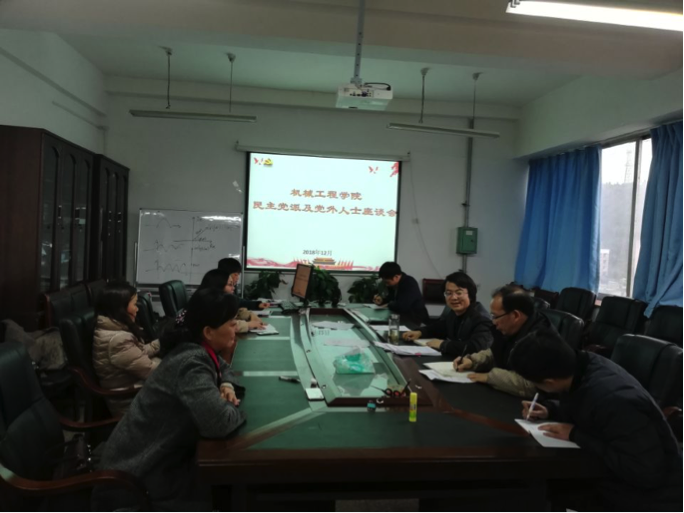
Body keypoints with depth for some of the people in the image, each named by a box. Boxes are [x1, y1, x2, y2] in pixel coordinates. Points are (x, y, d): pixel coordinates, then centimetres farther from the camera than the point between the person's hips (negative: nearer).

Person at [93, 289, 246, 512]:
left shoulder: (199, 349, -3)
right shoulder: (191, 363, -30)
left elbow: (222, 368, 19)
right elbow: (220, 423, -40)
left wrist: (227, 386, -4)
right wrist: (232, 406, -17)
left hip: (160, 453, 9)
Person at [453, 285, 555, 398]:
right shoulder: (510, 329, 1)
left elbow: (529, 385, -38)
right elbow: (496, 354, 21)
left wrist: (490, 376, -26)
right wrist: (472, 361, 2)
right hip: (505, 396, 8)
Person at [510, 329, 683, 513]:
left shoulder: (614, 400, -33)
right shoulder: (580, 366, -9)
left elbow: (647, 473, -30)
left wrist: (576, 435, -26)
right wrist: (550, 410, -3)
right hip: (613, 478, 7)